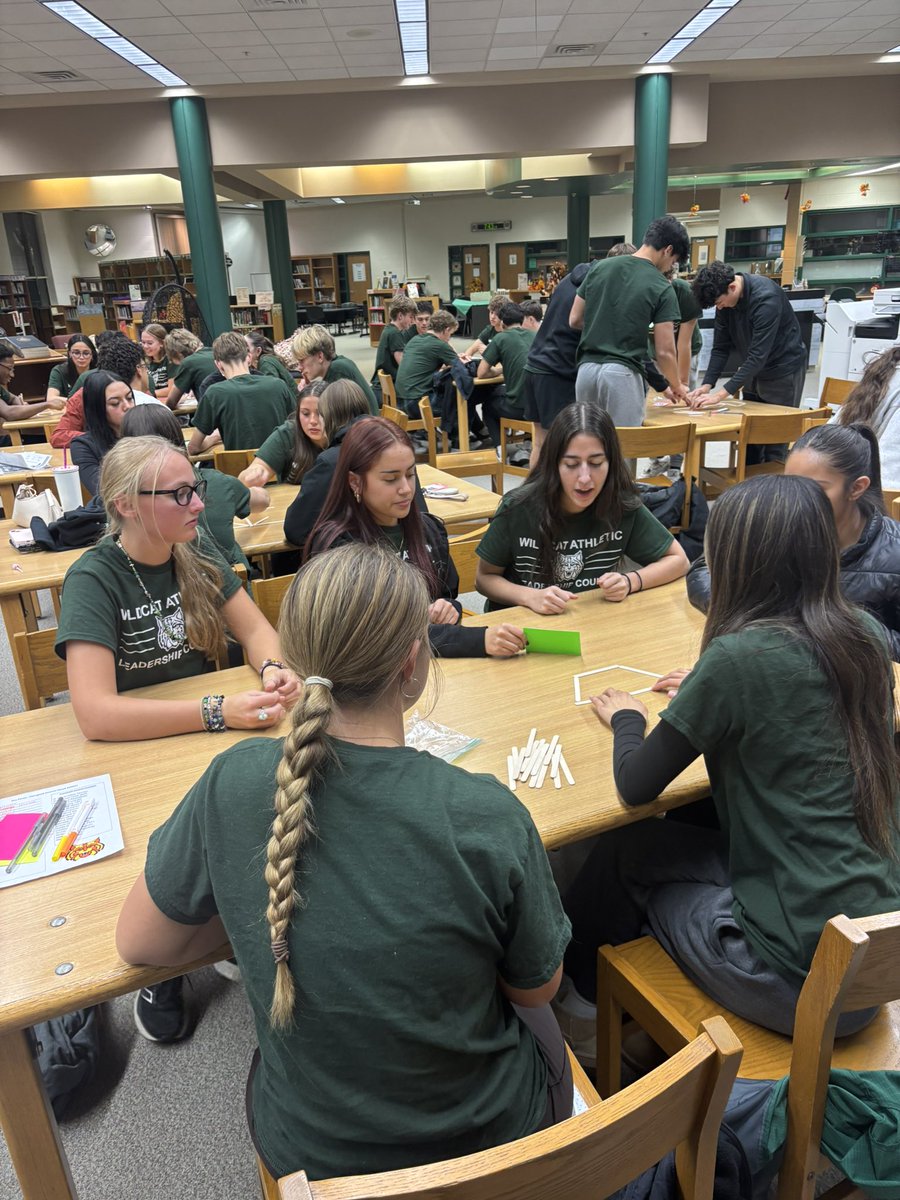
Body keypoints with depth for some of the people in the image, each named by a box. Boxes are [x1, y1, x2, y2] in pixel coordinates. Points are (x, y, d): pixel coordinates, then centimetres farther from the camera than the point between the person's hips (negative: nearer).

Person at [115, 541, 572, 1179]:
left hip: (305, 1151, 2)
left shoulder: (233, 785, -24)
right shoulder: (487, 816, -31)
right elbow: (536, 987, -12)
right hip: (484, 1141, -1)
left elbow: (138, 942, -7)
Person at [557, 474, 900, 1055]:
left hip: (802, 978, -7)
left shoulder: (741, 654, -23)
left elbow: (635, 786, -12)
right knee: (683, 834, 20)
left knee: (630, 849, 12)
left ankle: (577, 988, 39)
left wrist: (626, 719, 6)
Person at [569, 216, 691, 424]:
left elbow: (575, 320, 12)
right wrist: (676, 386, 12)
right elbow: (664, 351, -5)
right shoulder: (660, 287, -5)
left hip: (587, 369, 5)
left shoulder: (600, 267, 8)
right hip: (622, 374, -5)